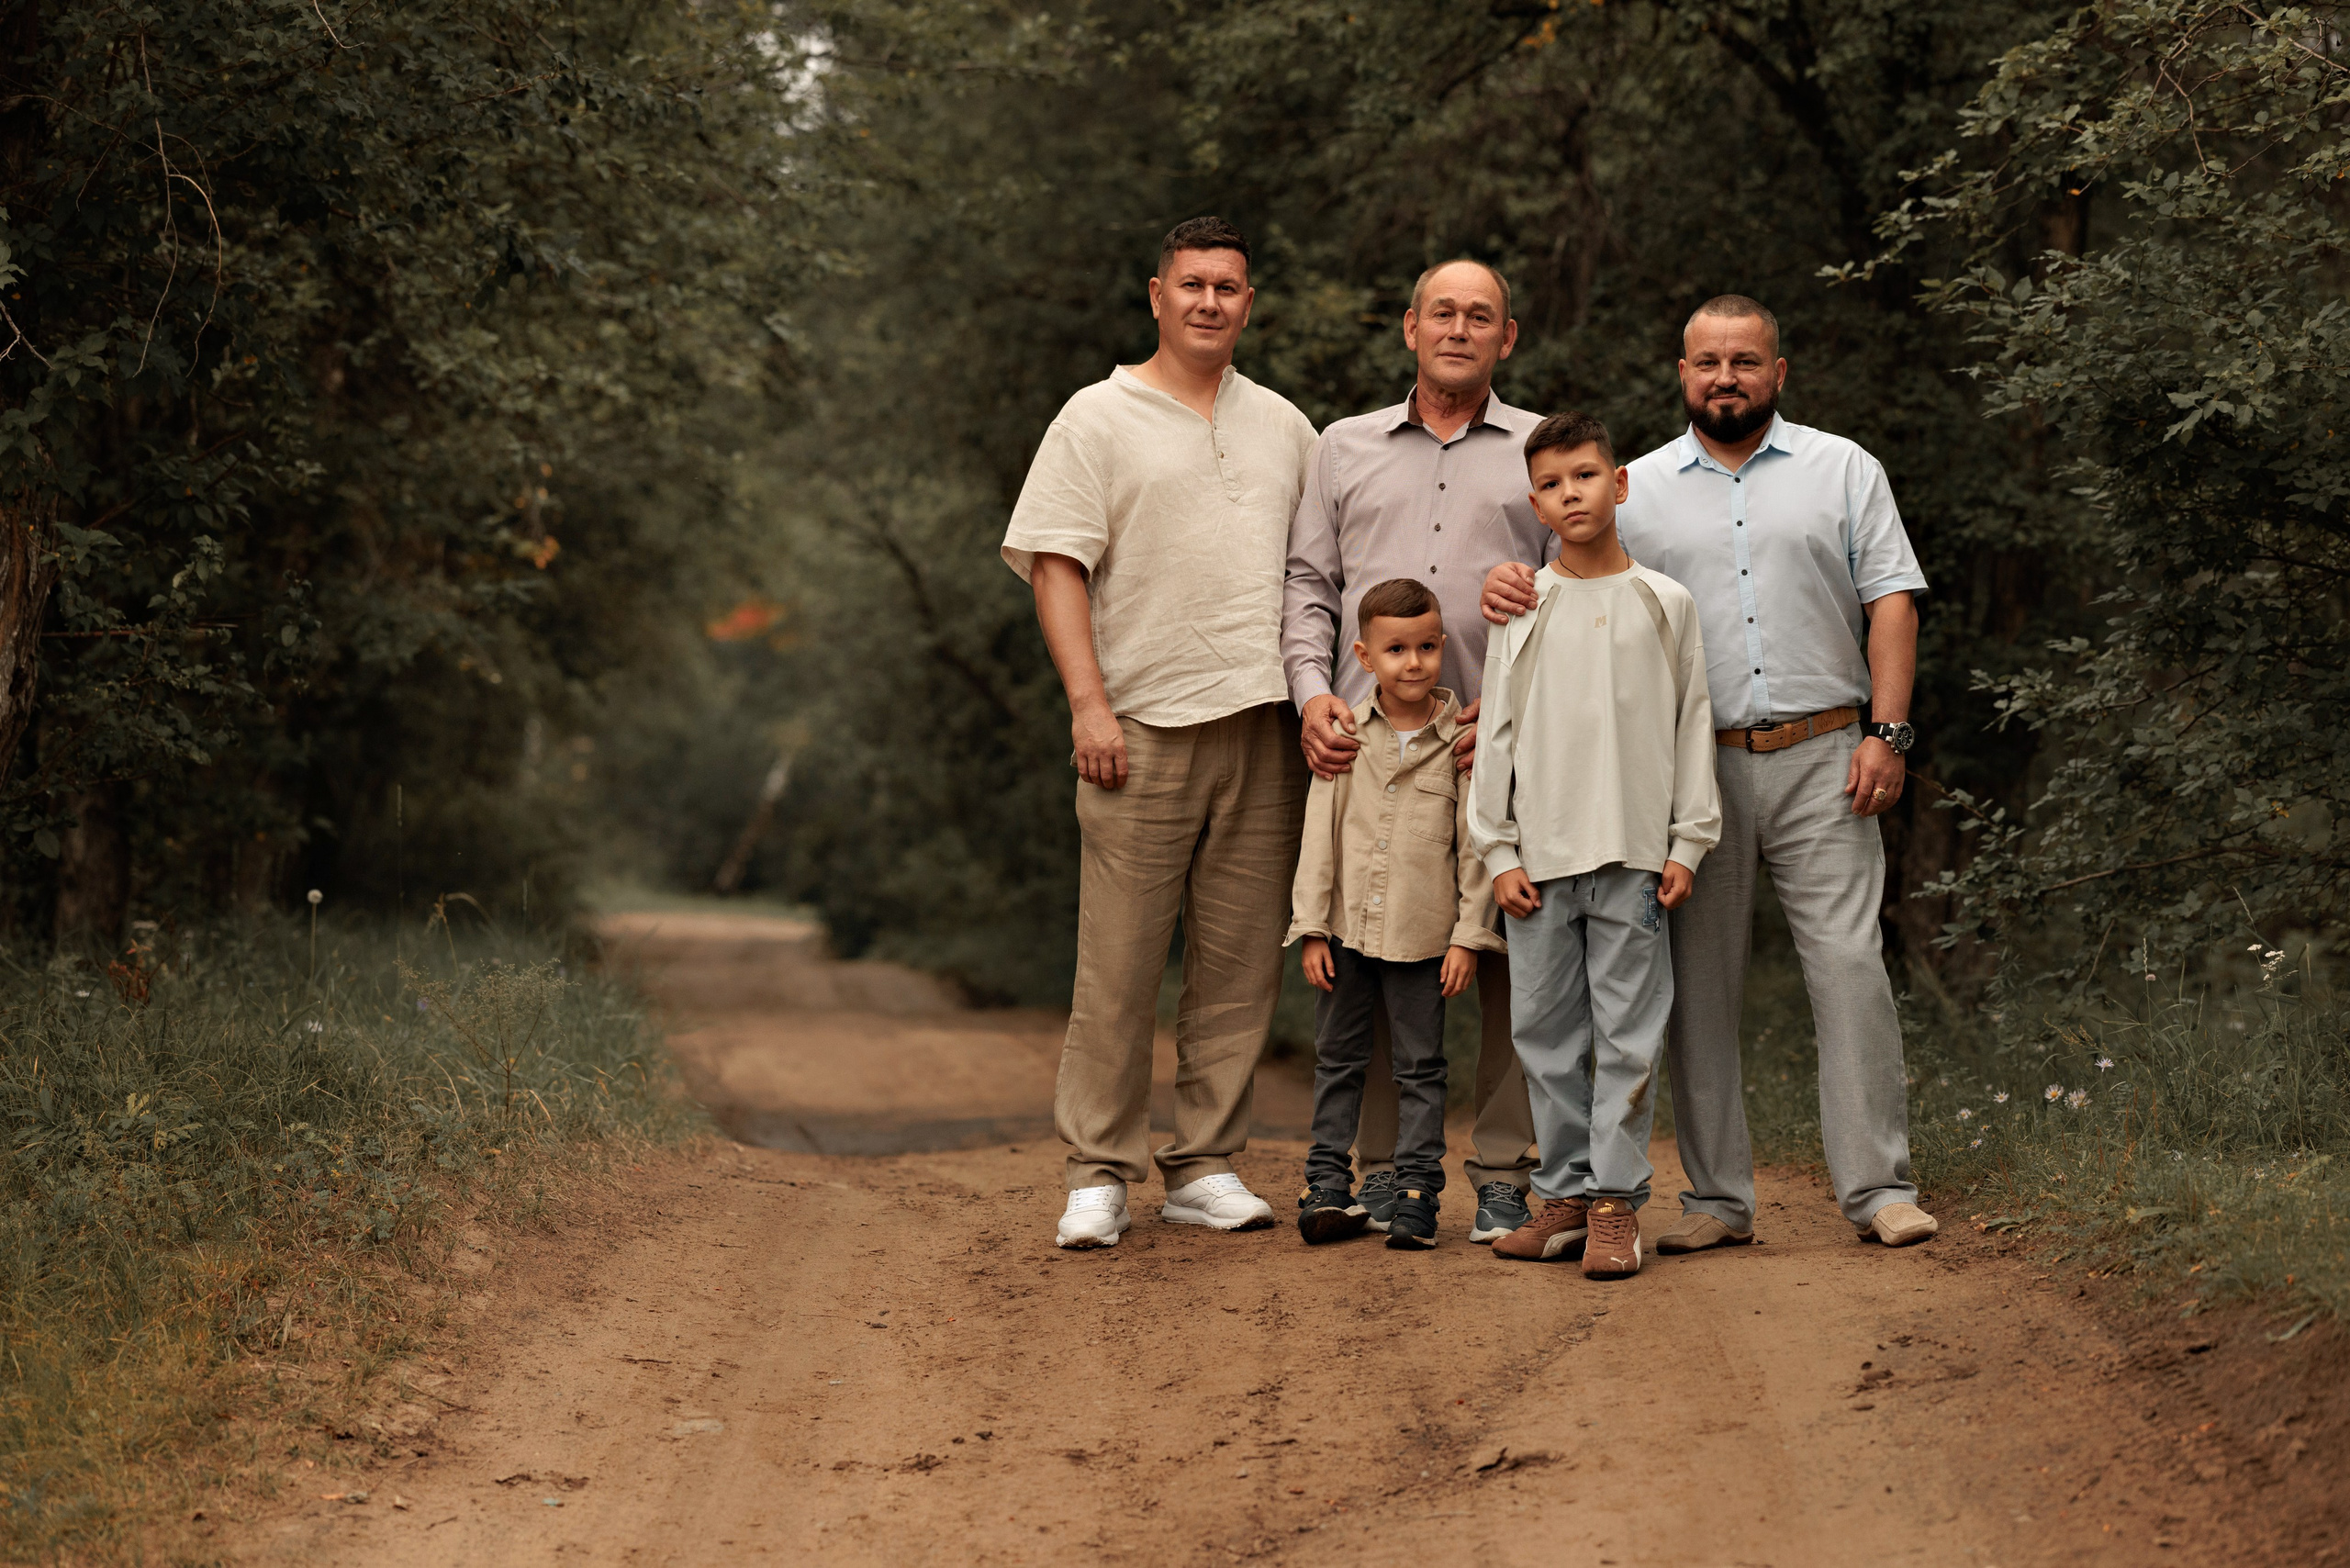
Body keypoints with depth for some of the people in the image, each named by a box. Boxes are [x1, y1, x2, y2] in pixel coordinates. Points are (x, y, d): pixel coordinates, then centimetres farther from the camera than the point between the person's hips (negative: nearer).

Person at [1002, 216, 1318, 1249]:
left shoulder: (1284, 427, 17)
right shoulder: (1099, 420, 3)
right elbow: (1055, 565, -3)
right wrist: (1087, 702, -13)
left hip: (1264, 730, 4)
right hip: (1144, 728, -4)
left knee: (1240, 961, 5)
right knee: (1119, 966, -5)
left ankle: (1204, 1165, 13)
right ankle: (1099, 1175, 1)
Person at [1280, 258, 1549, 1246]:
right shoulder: (1345, 449, 18)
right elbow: (1308, 584, 15)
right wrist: (1313, 692, -2)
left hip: (1499, 746, -1)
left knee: (1506, 952, -4)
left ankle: (1501, 1173, 2)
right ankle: (1381, 1167, 8)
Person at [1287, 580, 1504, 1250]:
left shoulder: (1461, 739, -4)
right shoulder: (1345, 734, 1)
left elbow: (1475, 845, -2)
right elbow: (1319, 834, 3)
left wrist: (1469, 937, -6)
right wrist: (1312, 928, -1)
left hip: (1423, 936, -2)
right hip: (1348, 929, 2)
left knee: (1420, 1067, 4)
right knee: (1337, 1058, 9)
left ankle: (1418, 1188, 8)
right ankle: (1329, 1181, 17)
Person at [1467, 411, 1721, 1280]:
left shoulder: (1664, 604, 4)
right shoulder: (1522, 610, 6)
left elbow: (1693, 728, 6)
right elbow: (1497, 736, 7)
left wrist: (1687, 842, 0)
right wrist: (1499, 852, 1)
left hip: (1633, 851, -2)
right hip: (1540, 854, 2)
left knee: (1628, 1029, -2)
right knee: (1545, 1030, 5)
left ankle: (1617, 1203, 0)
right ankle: (1566, 1194, 14)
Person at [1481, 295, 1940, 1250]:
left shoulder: (1843, 471, 10)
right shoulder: (1637, 490, 12)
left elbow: (1890, 600, 5)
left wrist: (1887, 731, -5)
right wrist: (1512, 585, -12)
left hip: (1821, 755, -1)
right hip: (1693, 769, 1)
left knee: (1850, 967, -7)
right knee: (1700, 984, 2)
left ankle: (1879, 1188, -3)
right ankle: (1716, 1200, 9)